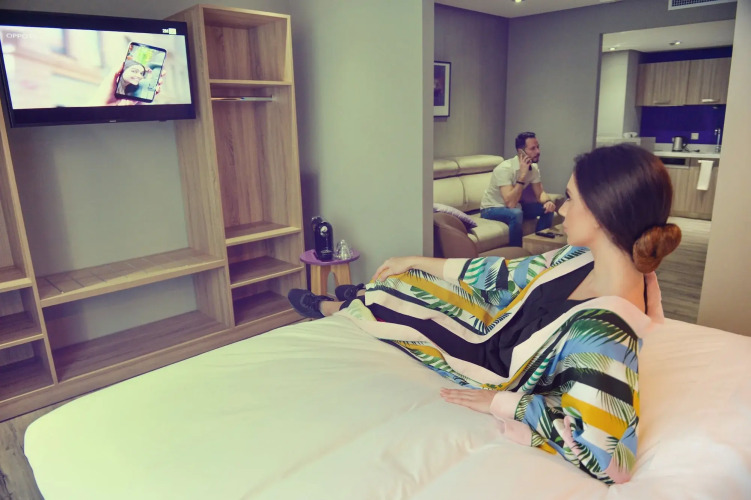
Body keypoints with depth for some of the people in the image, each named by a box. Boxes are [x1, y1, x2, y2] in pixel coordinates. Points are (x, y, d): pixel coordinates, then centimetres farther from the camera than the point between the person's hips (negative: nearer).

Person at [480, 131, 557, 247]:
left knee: (548, 208, -7)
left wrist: (548, 201, -26)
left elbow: (540, 193, -2)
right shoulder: (505, 169, -29)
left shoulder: (534, 167, -5)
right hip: (491, 209, -8)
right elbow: (510, 203, -36)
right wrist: (522, 174, -36)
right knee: (516, 214, -37)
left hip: (514, 207, 8)